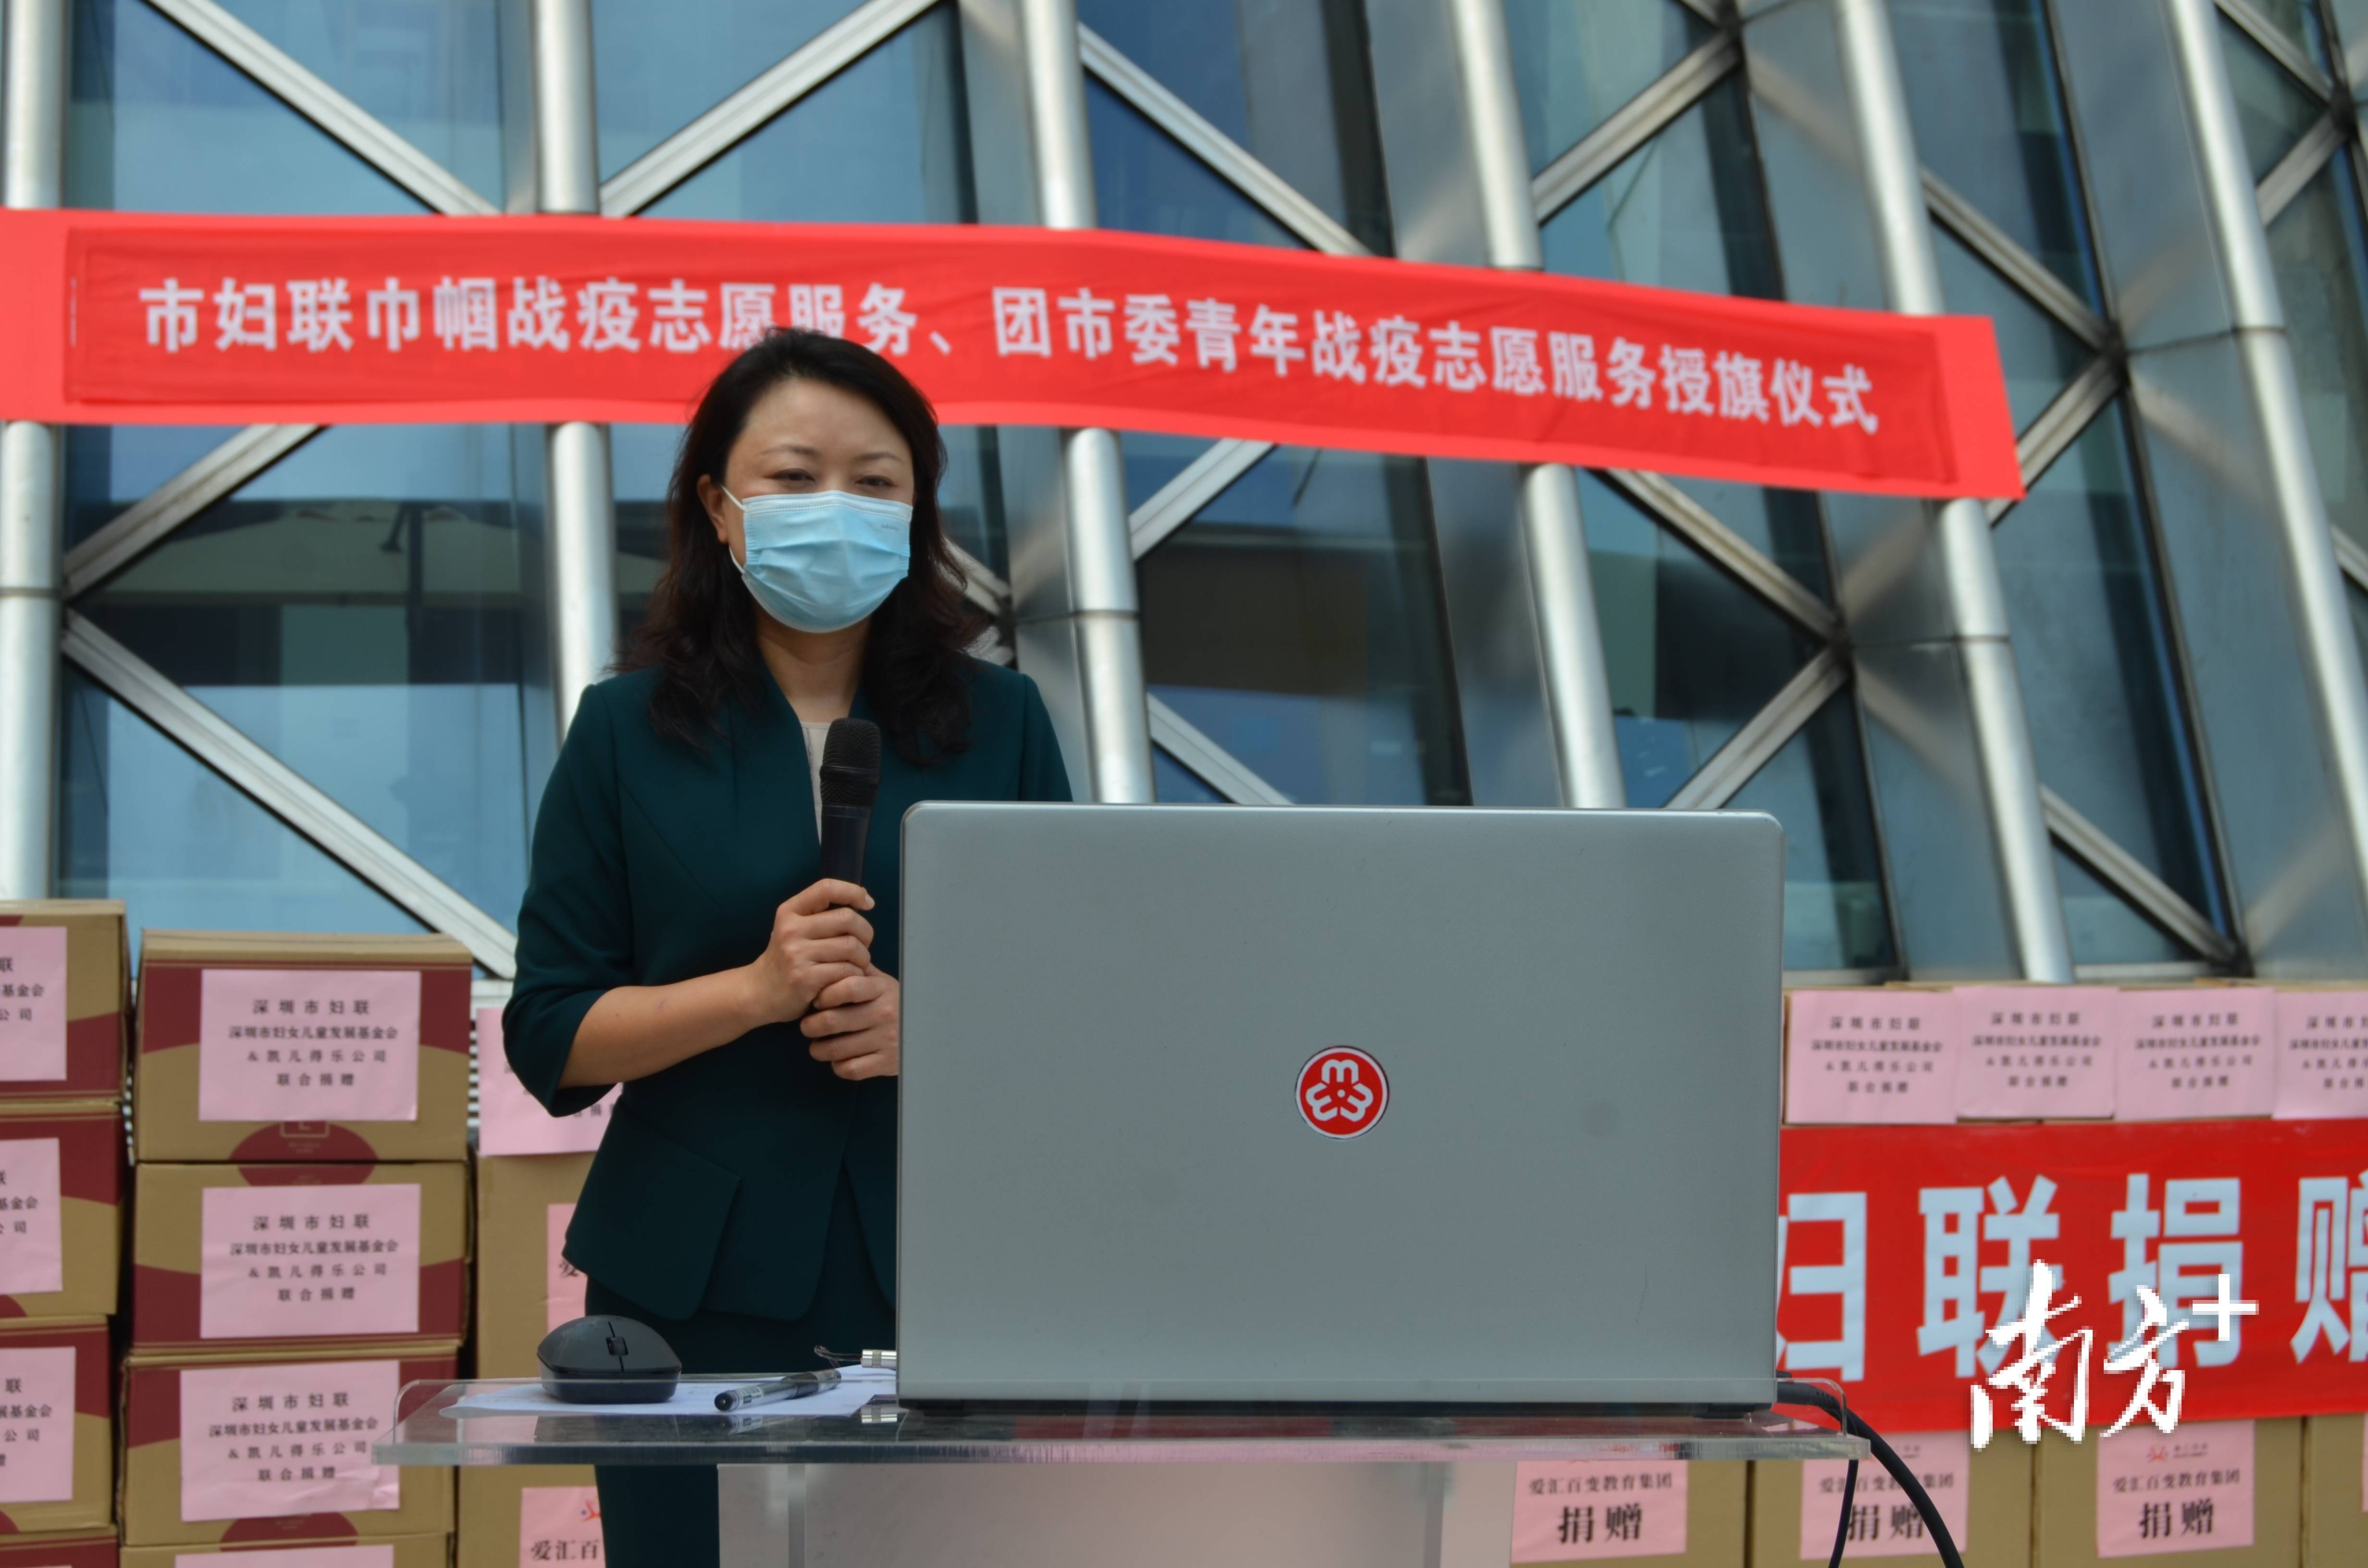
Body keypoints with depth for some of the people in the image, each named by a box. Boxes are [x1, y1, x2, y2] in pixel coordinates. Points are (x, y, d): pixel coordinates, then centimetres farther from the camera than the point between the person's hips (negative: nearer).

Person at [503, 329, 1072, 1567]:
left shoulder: (998, 724, 9)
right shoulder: (630, 732, 6)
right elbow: (550, 1036, 1)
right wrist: (757, 990, -14)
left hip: (937, 1275, 1)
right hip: (697, 1290, -1)